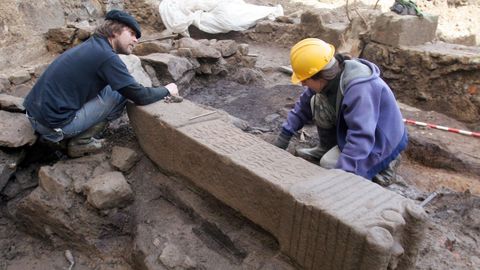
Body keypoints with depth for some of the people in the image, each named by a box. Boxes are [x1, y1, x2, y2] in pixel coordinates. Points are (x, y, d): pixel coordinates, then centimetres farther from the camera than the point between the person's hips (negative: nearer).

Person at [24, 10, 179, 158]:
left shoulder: (92, 46, 13)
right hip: (54, 123, -9)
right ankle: (79, 142, 4)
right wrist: (166, 90, 7)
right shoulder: (106, 56, -14)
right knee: (120, 94, -2)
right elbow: (139, 96, -11)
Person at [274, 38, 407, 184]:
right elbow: (304, 104, 2)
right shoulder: (329, 77, -11)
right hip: (357, 130, 8)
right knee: (317, 101, -6)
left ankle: (384, 162, -1)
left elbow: (361, 137, -41)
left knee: (329, 165, -19)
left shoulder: (359, 89, -37)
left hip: (381, 142, -8)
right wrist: (284, 135, 0)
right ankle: (326, 148, 12)